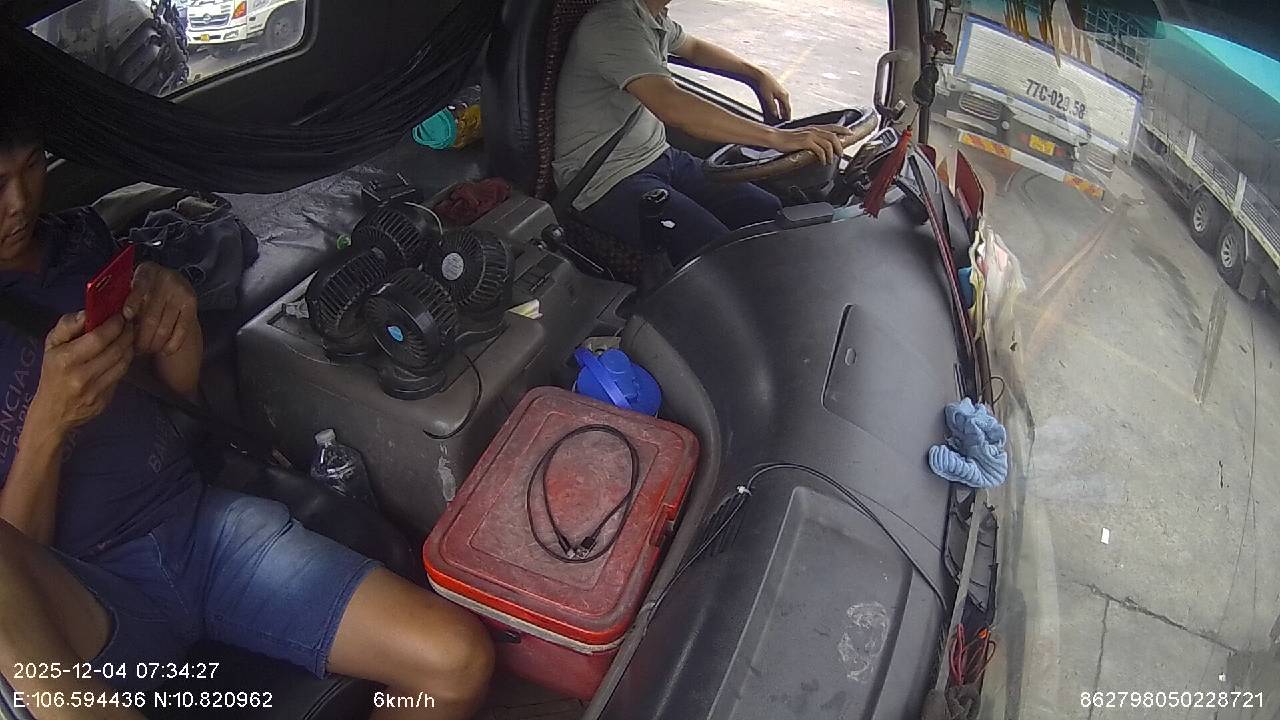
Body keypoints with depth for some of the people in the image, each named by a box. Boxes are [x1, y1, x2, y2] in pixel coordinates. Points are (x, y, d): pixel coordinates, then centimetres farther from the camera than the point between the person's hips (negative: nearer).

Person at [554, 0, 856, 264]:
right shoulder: (613, 24, -19)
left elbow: (694, 48, 33)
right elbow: (671, 105, -34)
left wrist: (759, 75, 21)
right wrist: (777, 137, -36)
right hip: (609, 181, -9)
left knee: (774, 216, -9)